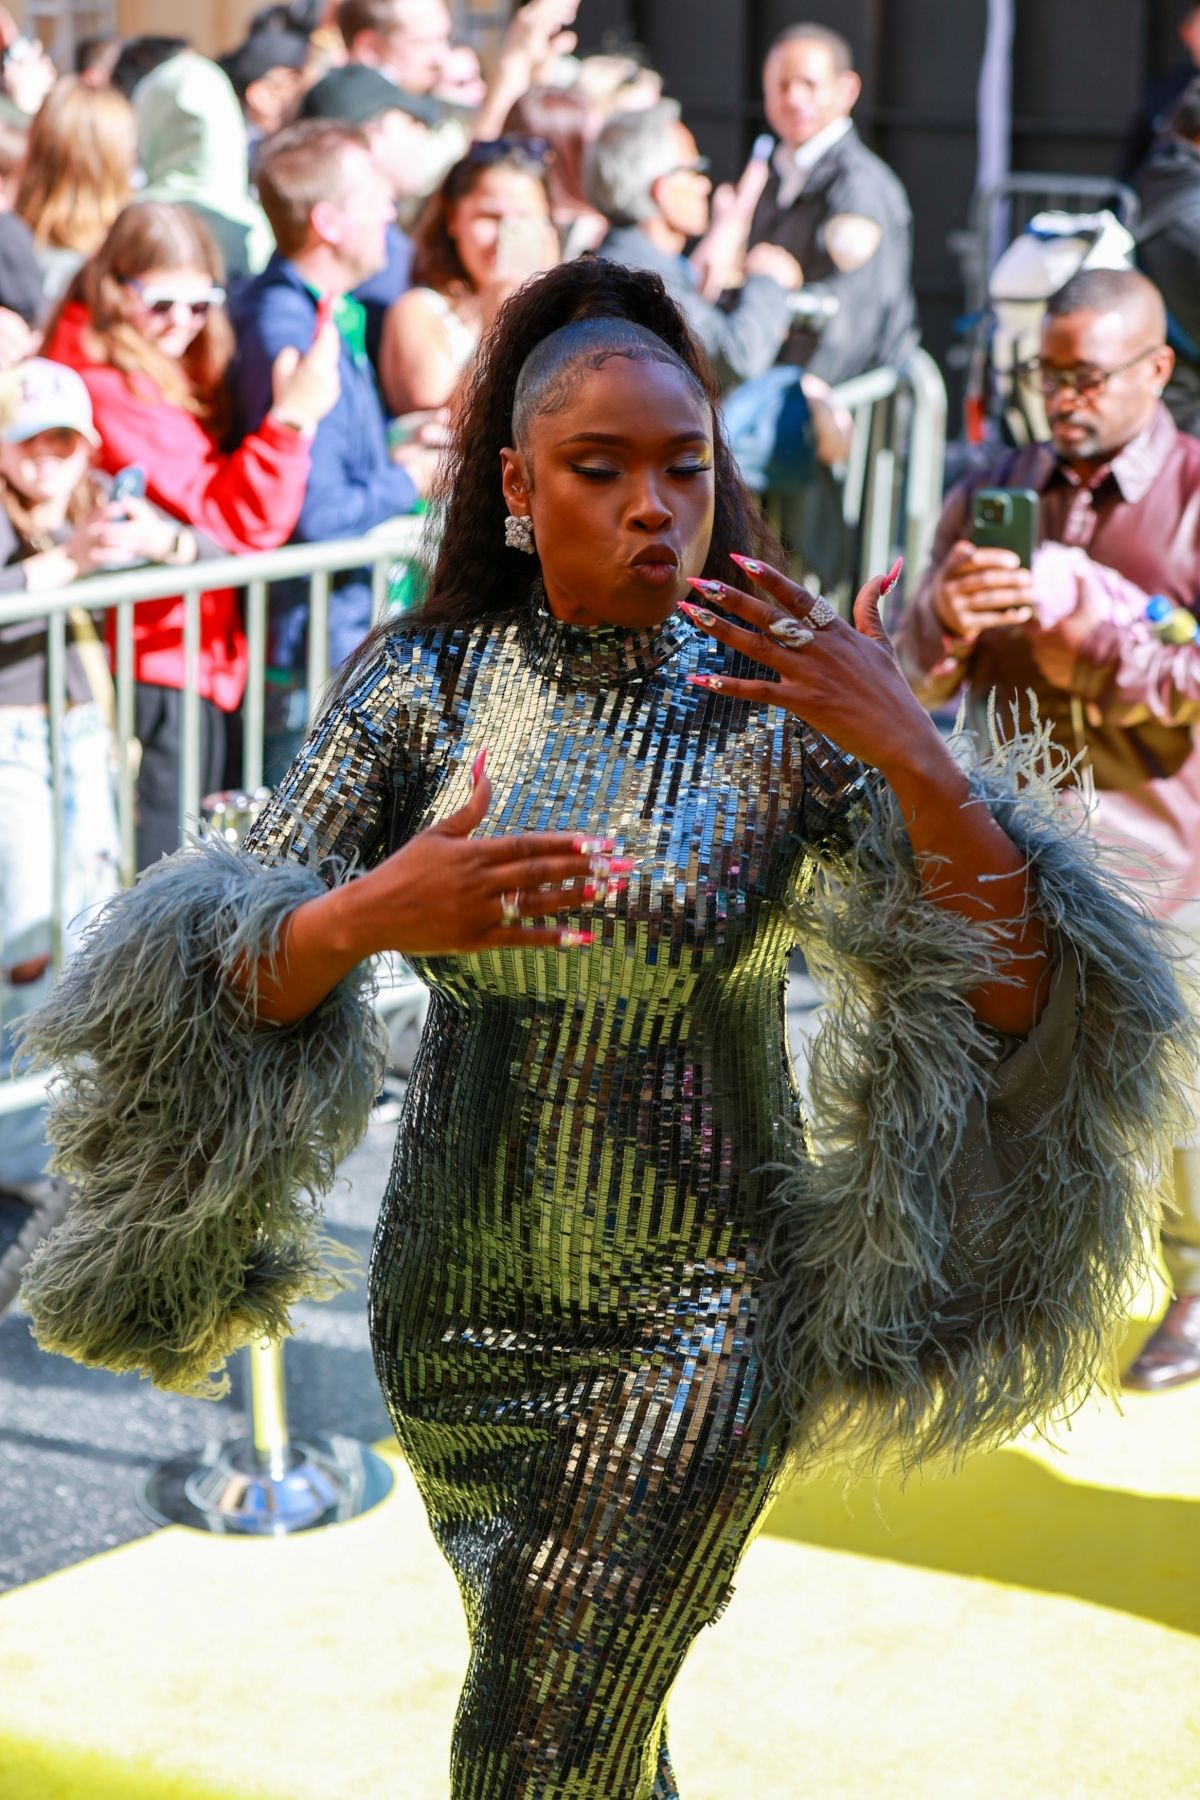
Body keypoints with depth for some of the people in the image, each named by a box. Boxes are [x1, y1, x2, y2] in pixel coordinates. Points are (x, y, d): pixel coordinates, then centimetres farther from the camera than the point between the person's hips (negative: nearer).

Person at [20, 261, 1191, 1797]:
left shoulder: (793, 704, -12)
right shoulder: (422, 683, -7)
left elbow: (1017, 1000, -19)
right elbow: (233, 980, -11)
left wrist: (915, 758, -32)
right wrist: (365, 917, -32)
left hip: (698, 1310, -3)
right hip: (454, 1297, 3)